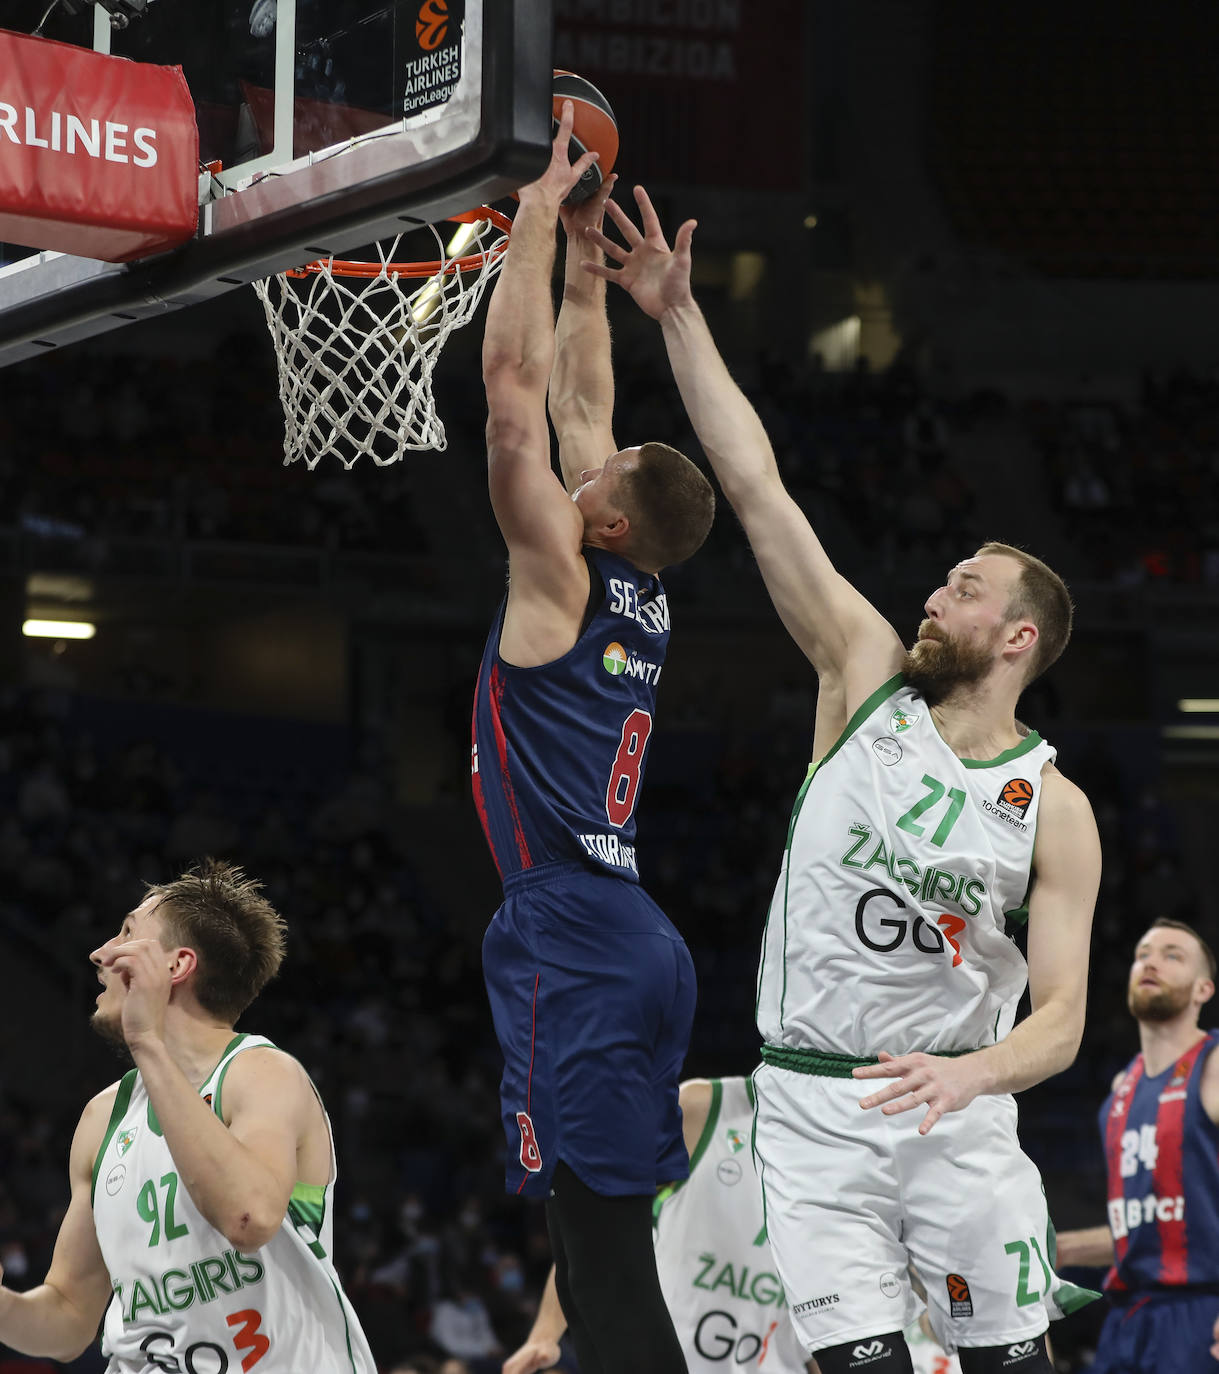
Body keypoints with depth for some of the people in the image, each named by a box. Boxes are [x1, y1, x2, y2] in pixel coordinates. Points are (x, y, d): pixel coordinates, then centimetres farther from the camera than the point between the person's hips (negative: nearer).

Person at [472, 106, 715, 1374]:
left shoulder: (560, 574, -7)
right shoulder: (638, 593, 13)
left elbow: (514, 381, -8)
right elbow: (580, 398, 23)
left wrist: (541, 218, -2)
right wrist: (584, 256, 24)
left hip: (572, 950, -9)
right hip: (629, 943, 9)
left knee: (604, 1261, -13)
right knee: (605, 1251, 10)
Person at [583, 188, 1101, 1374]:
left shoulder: (1055, 813, -2)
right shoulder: (868, 679, 2)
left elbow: (1061, 1018, -6)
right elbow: (757, 492, -3)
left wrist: (971, 1072, -28)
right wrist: (678, 317, -6)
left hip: (956, 1111, -1)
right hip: (810, 1105, 1)